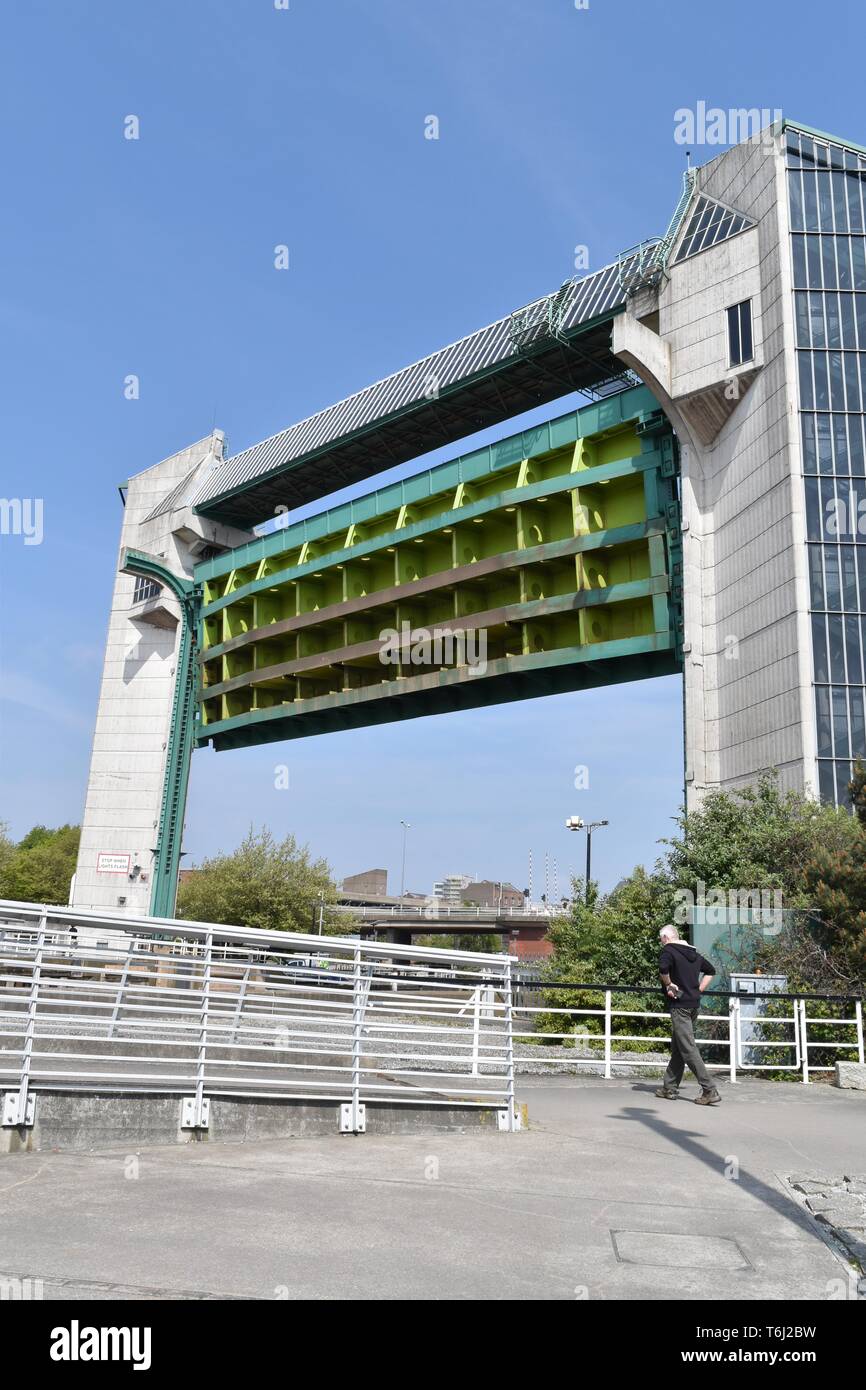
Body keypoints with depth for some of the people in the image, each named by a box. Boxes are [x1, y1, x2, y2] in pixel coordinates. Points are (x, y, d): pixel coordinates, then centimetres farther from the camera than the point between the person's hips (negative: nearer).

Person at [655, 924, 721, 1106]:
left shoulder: (668, 951, -9)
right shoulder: (694, 954, 16)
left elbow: (663, 968, -30)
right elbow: (711, 971, 28)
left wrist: (668, 985, -13)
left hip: (679, 1005, -8)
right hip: (694, 1005, 8)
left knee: (688, 1049, -8)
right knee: (677, 1047, 15)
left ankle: (710, 1091, -12)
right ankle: (670, 1088, 21)